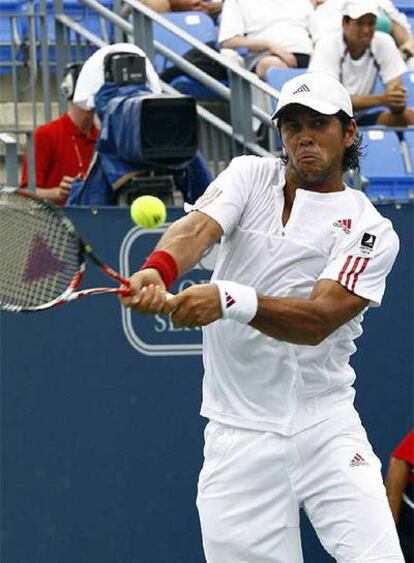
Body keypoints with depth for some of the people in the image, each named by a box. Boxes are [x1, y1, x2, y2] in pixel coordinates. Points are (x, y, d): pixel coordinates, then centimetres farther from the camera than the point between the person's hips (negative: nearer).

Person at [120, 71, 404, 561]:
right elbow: (198, 227, -13)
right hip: (236, 435, 2)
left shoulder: (370, 230, -1)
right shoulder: (250, 176, 8)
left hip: (326, 429, -1)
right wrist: (158, 270, -36)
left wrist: (230, 299, -33)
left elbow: (317, 320, -16)